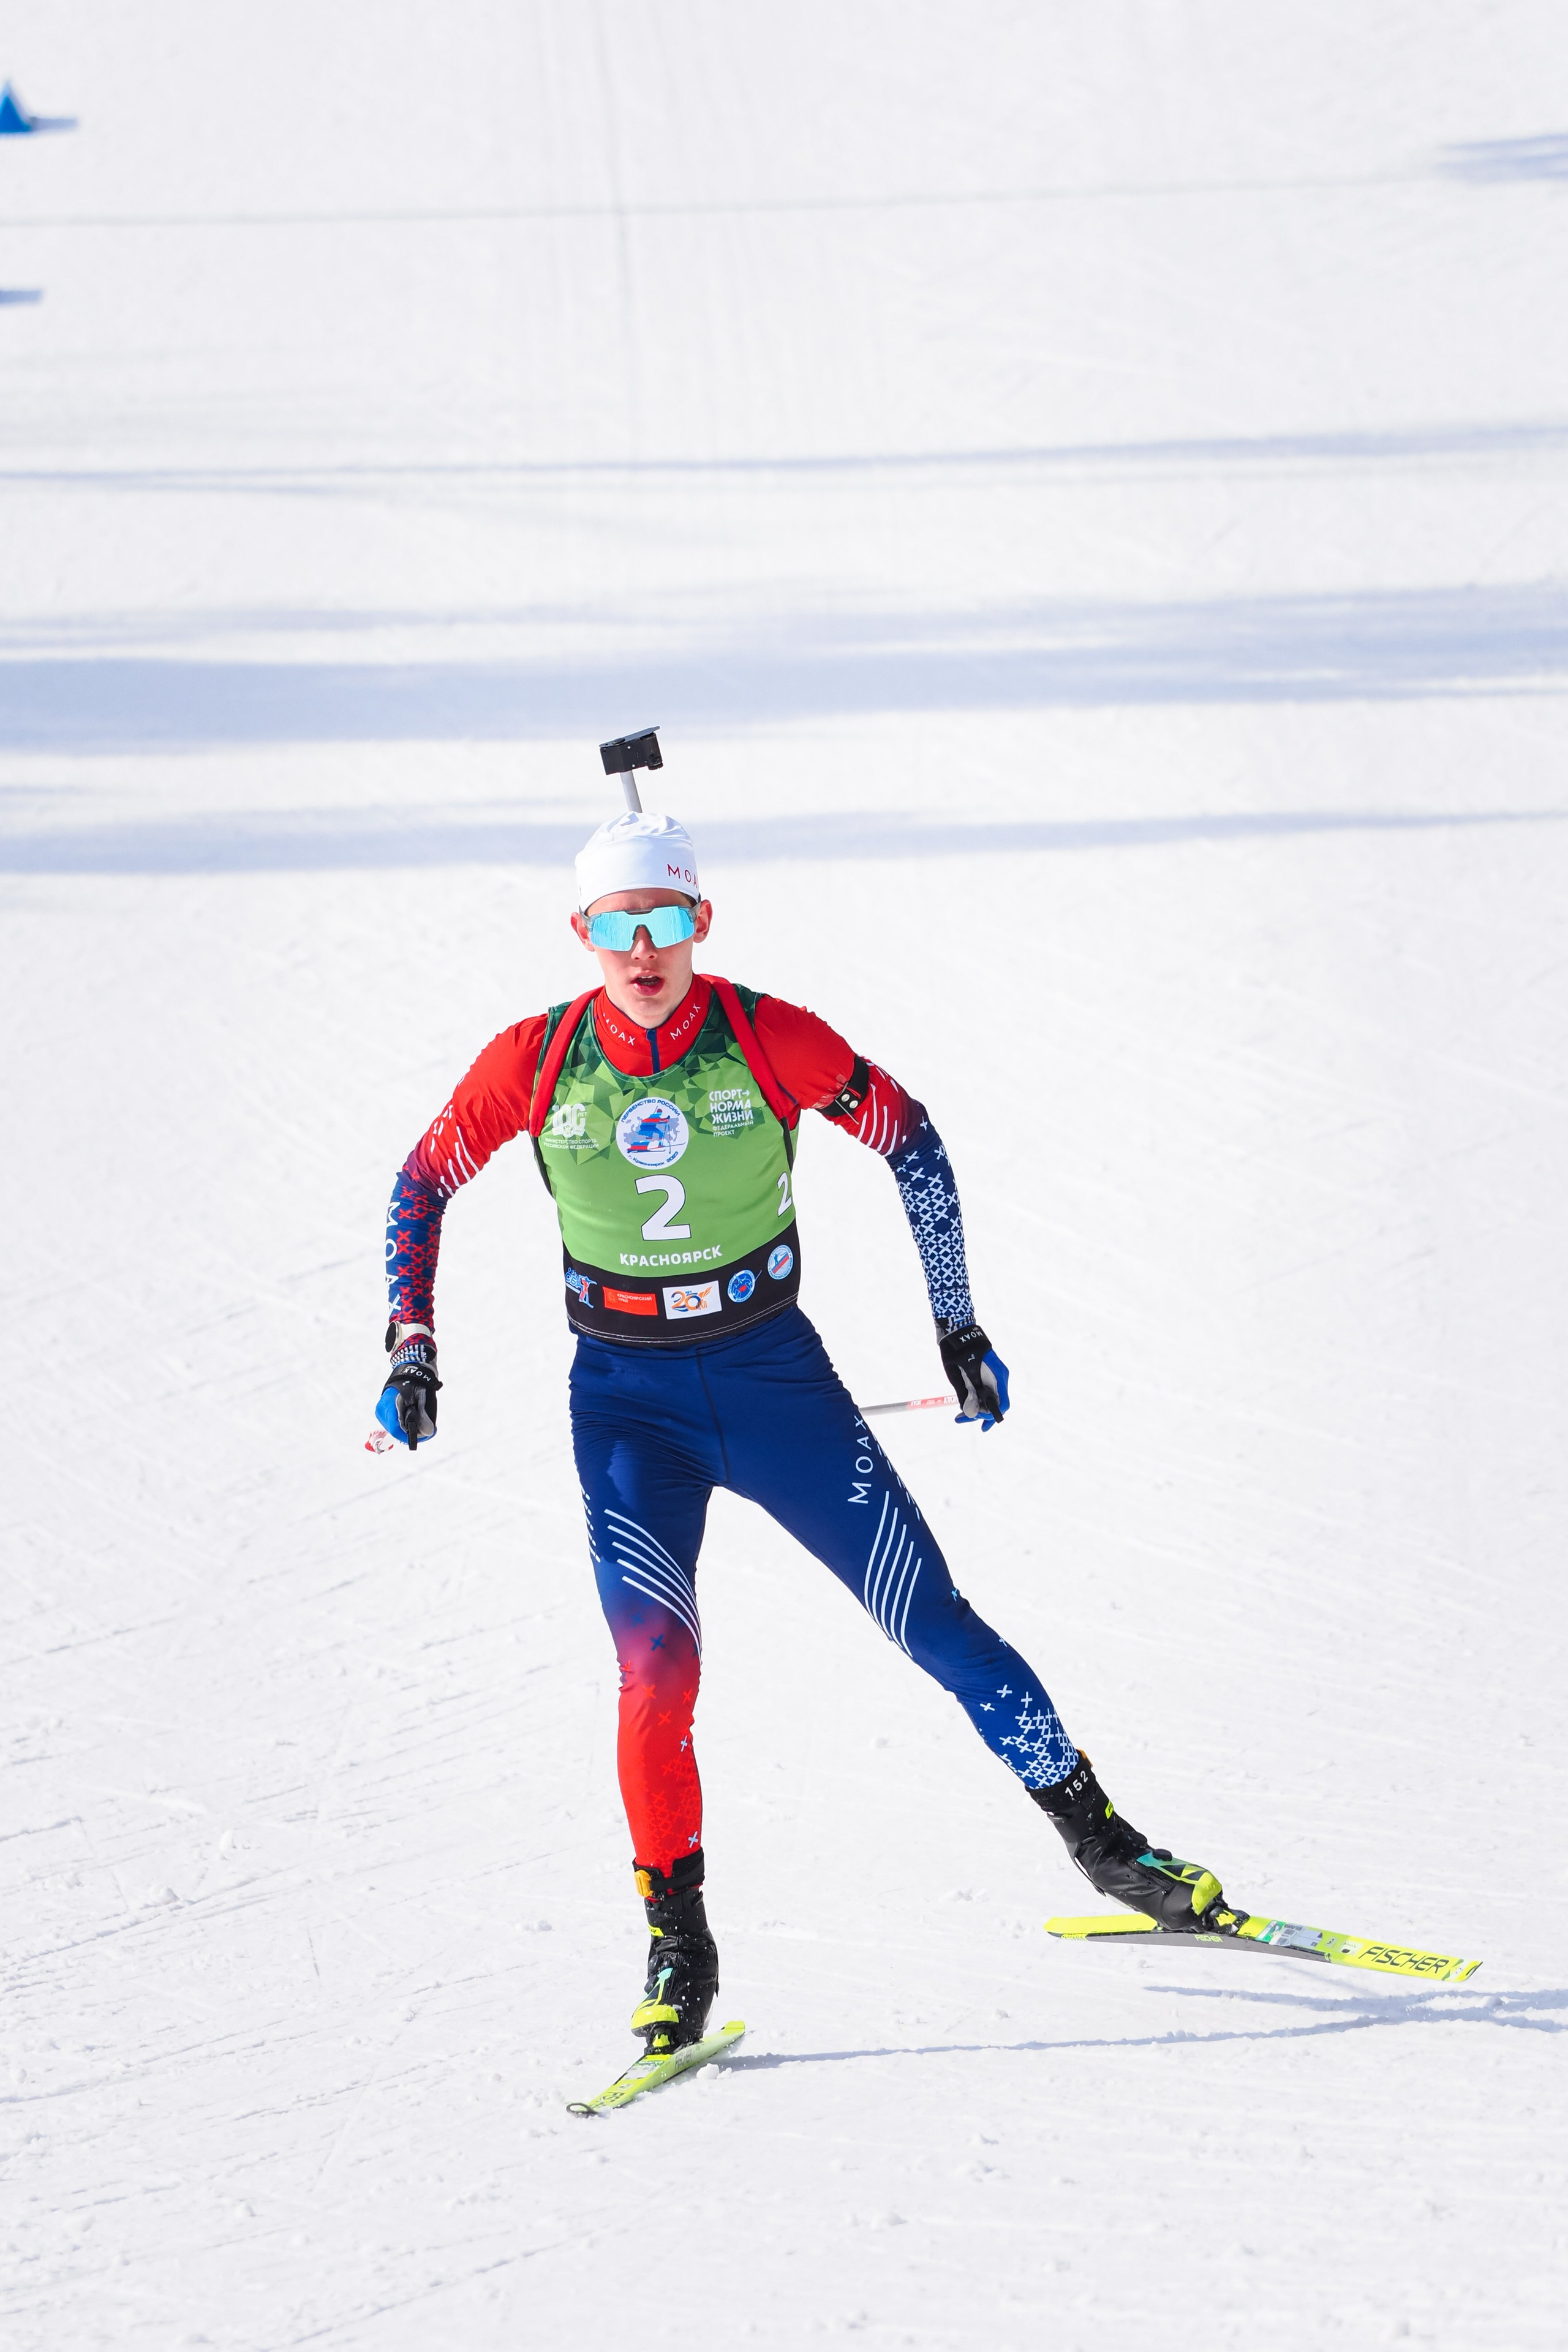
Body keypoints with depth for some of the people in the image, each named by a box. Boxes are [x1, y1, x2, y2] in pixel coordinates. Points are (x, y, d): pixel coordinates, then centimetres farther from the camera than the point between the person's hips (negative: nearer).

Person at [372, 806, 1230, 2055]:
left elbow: (909, 1138, 1)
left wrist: (957, 1321, 3)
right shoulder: (535, 1060, -10)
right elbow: (423, 1184, 6)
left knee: (932, 1621, -1)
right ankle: (678, 1944, -3)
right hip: (629, 1399, 0)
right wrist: (412, 1344, -1)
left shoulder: (767, 1038, -13)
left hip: (774, 1374, 0)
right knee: (655, 1663, -17)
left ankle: (1101, 1840, 15)